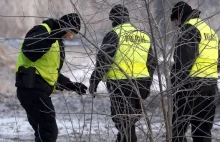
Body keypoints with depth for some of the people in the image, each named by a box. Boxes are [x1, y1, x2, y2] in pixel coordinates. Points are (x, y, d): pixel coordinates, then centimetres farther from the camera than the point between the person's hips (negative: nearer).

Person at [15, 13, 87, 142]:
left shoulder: (57, 42, 24)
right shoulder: (42, 30, -7)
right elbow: (29, 50, -28)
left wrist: (71, 85, 18)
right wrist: (51, 36, -34)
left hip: (39, 90, 11)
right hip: (33, 88, -11)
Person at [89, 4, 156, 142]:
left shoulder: (114, 34, -6)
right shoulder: (143, 36, 15)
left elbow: (103, 59, -13)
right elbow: (151, 63, 19)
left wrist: (94, 80, -7)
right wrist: (147, 86, 27)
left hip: (121, 85, -7)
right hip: (140, 83, 7)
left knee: (124, 124, -4)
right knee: (130, 121, 16)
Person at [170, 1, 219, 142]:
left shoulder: (190, 29, -8)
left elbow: (183, 60, -18)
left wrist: (176, 82, -15)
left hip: (192, 84, -8)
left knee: (177, 127, -5)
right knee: (203, 128, 11)